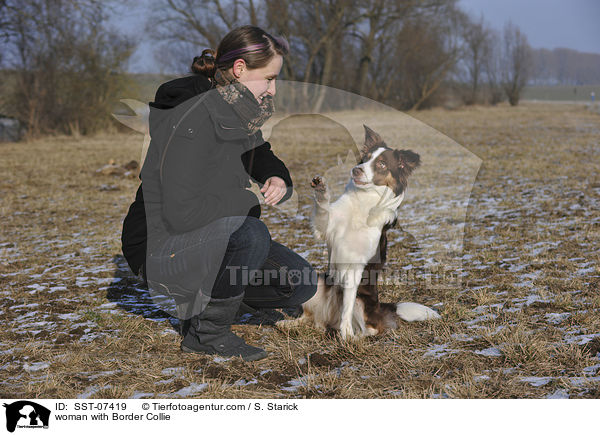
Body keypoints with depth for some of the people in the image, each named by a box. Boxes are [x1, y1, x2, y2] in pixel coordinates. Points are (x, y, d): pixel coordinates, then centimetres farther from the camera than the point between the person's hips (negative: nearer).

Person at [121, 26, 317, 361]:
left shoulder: (240, 116, 2)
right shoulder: (191, 122, -25)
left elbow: (265, 162, 19)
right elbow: (181, 214, -30)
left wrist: (278, 182, -6)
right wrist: (249, 198, -19)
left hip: (216, 240, 8)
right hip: (161, 250, -8)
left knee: (300, 284, -4)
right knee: (252, 234, -34)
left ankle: (209, 297, 15)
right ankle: (208, 332, -13)